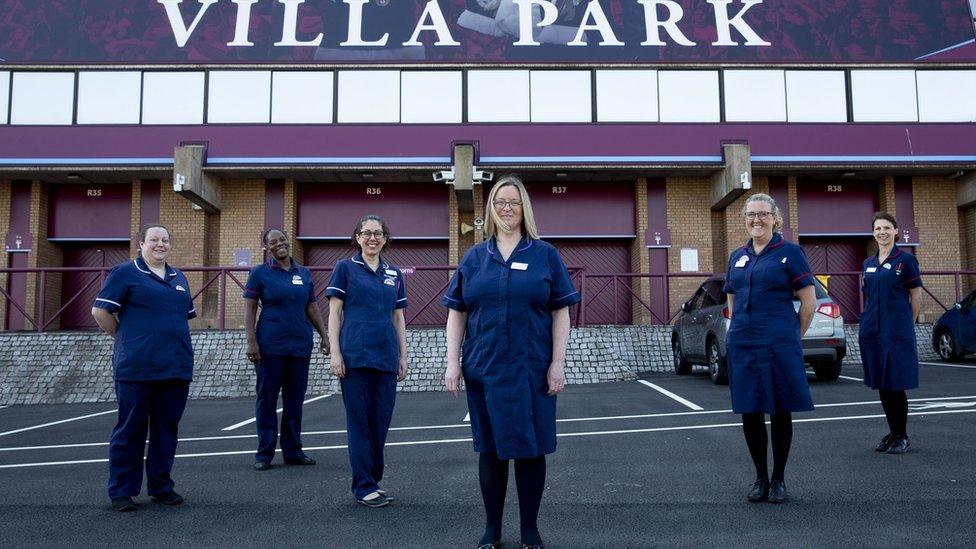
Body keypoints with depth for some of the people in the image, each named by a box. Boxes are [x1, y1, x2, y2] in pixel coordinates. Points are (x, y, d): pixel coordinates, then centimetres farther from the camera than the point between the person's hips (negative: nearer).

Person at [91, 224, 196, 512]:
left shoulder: (178, 278, 17)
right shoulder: (125, 272, -1)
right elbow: (100, 310, -4)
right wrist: (125, 337, 2)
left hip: (177, 367, 6)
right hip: (137, 368, -5)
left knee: (167, 431, 11)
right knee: (131, 430, 2)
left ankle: (161, 486, 22)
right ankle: (121, 491, 13)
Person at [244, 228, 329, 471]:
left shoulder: (304, 274, 11)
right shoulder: (259, 273, 1)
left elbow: (312, 308, 15)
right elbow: (249, 309, -3)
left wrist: (324, 335, 7)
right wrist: (251, 341, -12)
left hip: (300, 345, 4)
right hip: (270, 346, -3)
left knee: (295, 398, 9)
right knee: (267, 398, 3)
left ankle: (292, 450, 19)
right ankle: (264, 453, 12)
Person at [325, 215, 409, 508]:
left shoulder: (394, 274, 14)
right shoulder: (345, 268, 4)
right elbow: (335, 312, 0)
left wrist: (403, 356, 11)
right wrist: (335, 353, -8)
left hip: (386, 357, 4)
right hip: (355, 356, -4)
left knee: (381, 421, 7)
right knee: (359, 422, 0)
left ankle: (373, 480, 20)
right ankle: (364, 486, 8)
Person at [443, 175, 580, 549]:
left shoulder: (545, 255, 3)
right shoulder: (474, 258, 8)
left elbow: (561, 313, 0)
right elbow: (456, 315, 7)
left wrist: (558, 363, -7)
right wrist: (452, 363, 0)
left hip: (533, 370, -1)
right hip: (485, 370, 2)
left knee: (530, 448, 5)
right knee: (491, 448, 9)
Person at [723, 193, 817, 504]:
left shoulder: (789, 253, -2)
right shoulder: (737, 257, 12)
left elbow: (809, 302, -3)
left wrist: (791, 337, 3)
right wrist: (743, 330, 12)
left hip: (779, 346, -4)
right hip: (741, 346, 4)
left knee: (780, 411, 4)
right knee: (750, 412, 6)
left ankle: (778, 479, 17)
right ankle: (760, 478, 20)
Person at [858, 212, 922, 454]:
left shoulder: (905, 259, -3)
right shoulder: (868, 263, 13)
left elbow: (916, 295, -1)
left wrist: (906, 325, 3)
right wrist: (870, 322, 12)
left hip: (897, 332, -5)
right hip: (871, 332, 5)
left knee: (896, 384, -3)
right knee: (881, 385, 9)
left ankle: (902, 436, 10)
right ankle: (892, 432, 21)